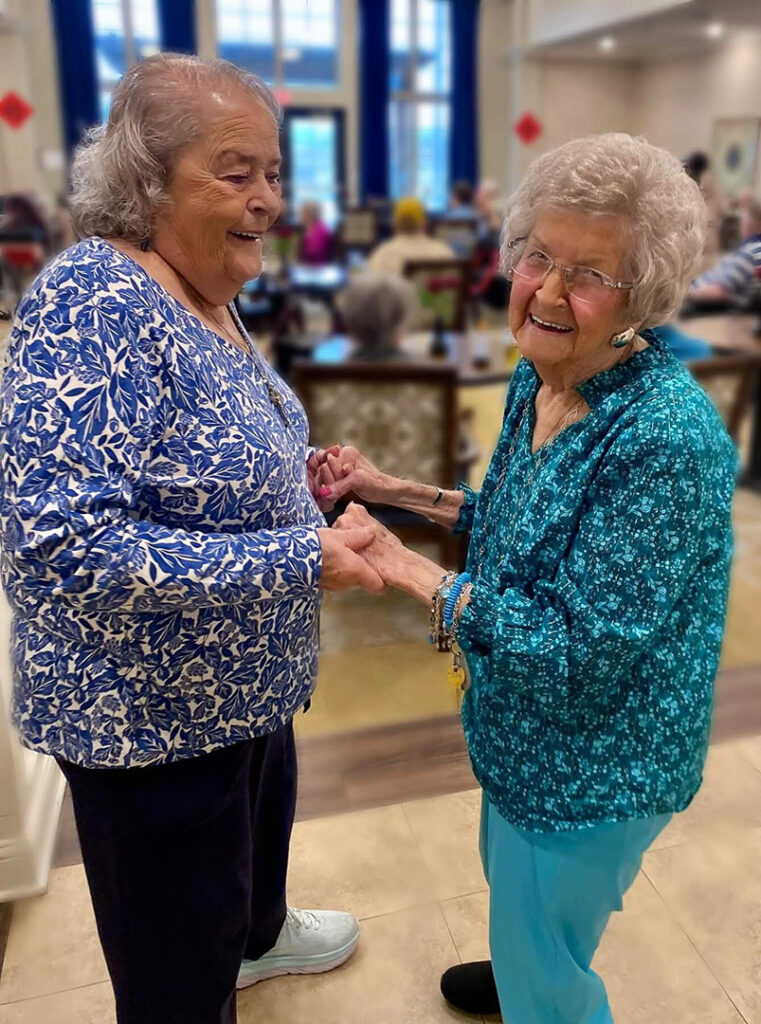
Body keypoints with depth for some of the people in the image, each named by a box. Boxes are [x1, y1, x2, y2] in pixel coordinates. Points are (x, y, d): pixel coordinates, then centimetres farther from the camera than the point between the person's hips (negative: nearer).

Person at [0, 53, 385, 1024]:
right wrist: (299, 560, -31)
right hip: (149, 712, -9)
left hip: (241, 683, 9)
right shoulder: (89, 304, -26)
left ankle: (260, 932, 66)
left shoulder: (205, 296, 2)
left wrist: (297, 476, -2)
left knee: (261, 825, 36)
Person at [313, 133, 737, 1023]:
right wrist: (395, 490, -1)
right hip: (521, 728, 8)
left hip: (592, 769, -8)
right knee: (511, 884, 35)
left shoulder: (665, 438, -32)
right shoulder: (538, 376, -6)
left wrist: (404, 568, -28)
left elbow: (581, 652, -30)